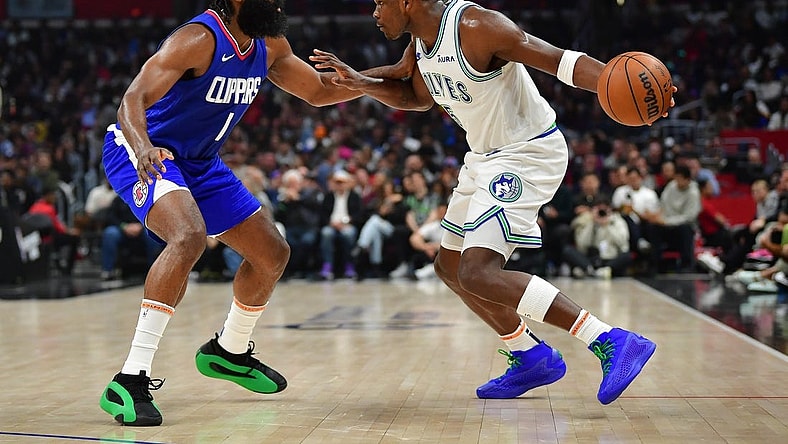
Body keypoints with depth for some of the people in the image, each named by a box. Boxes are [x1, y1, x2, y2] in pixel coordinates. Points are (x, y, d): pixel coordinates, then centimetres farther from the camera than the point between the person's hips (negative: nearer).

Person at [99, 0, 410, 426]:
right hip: (141, 152, -9)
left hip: (199, 162, 9)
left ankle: (229, 352, 35)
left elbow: (319, 90, 13)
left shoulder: (270, 47, -1)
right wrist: (142, 146, -56)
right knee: (190, 237, -36)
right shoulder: (198, 39, -25)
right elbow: (134, 98, -34)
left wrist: (398, 71, 5)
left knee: (272, 253, 10)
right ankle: (129, 382, -33)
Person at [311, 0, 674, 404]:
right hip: (486, 158, 10)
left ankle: (613, 344, -23)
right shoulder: (419, 46, 4)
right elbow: (419, 98, 24)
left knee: (478, 273, -22)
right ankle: (531, 358, 28)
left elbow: (560, 60, -28)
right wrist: (361, 83, 11)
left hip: (528, 154, -10)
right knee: (450, 267, 17)